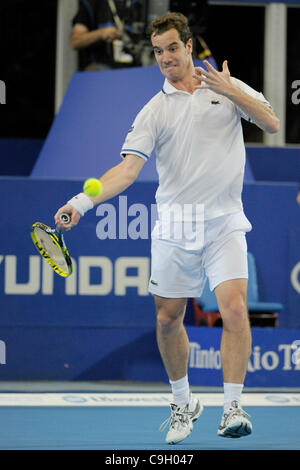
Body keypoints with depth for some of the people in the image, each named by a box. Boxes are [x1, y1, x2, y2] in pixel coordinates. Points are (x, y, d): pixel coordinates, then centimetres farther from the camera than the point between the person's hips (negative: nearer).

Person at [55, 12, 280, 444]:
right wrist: (84, 201, -20)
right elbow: (128, 168, -5)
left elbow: (272, 124, 0)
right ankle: (182, 403, 27)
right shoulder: (154, 112, 4)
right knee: (168, 319, 6)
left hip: (225, 222, -1)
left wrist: (231, 91, -12)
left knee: (234, 309, -17)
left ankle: (233, 408, -12)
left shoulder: (229, 87, 8)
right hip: (175, 225, 1)